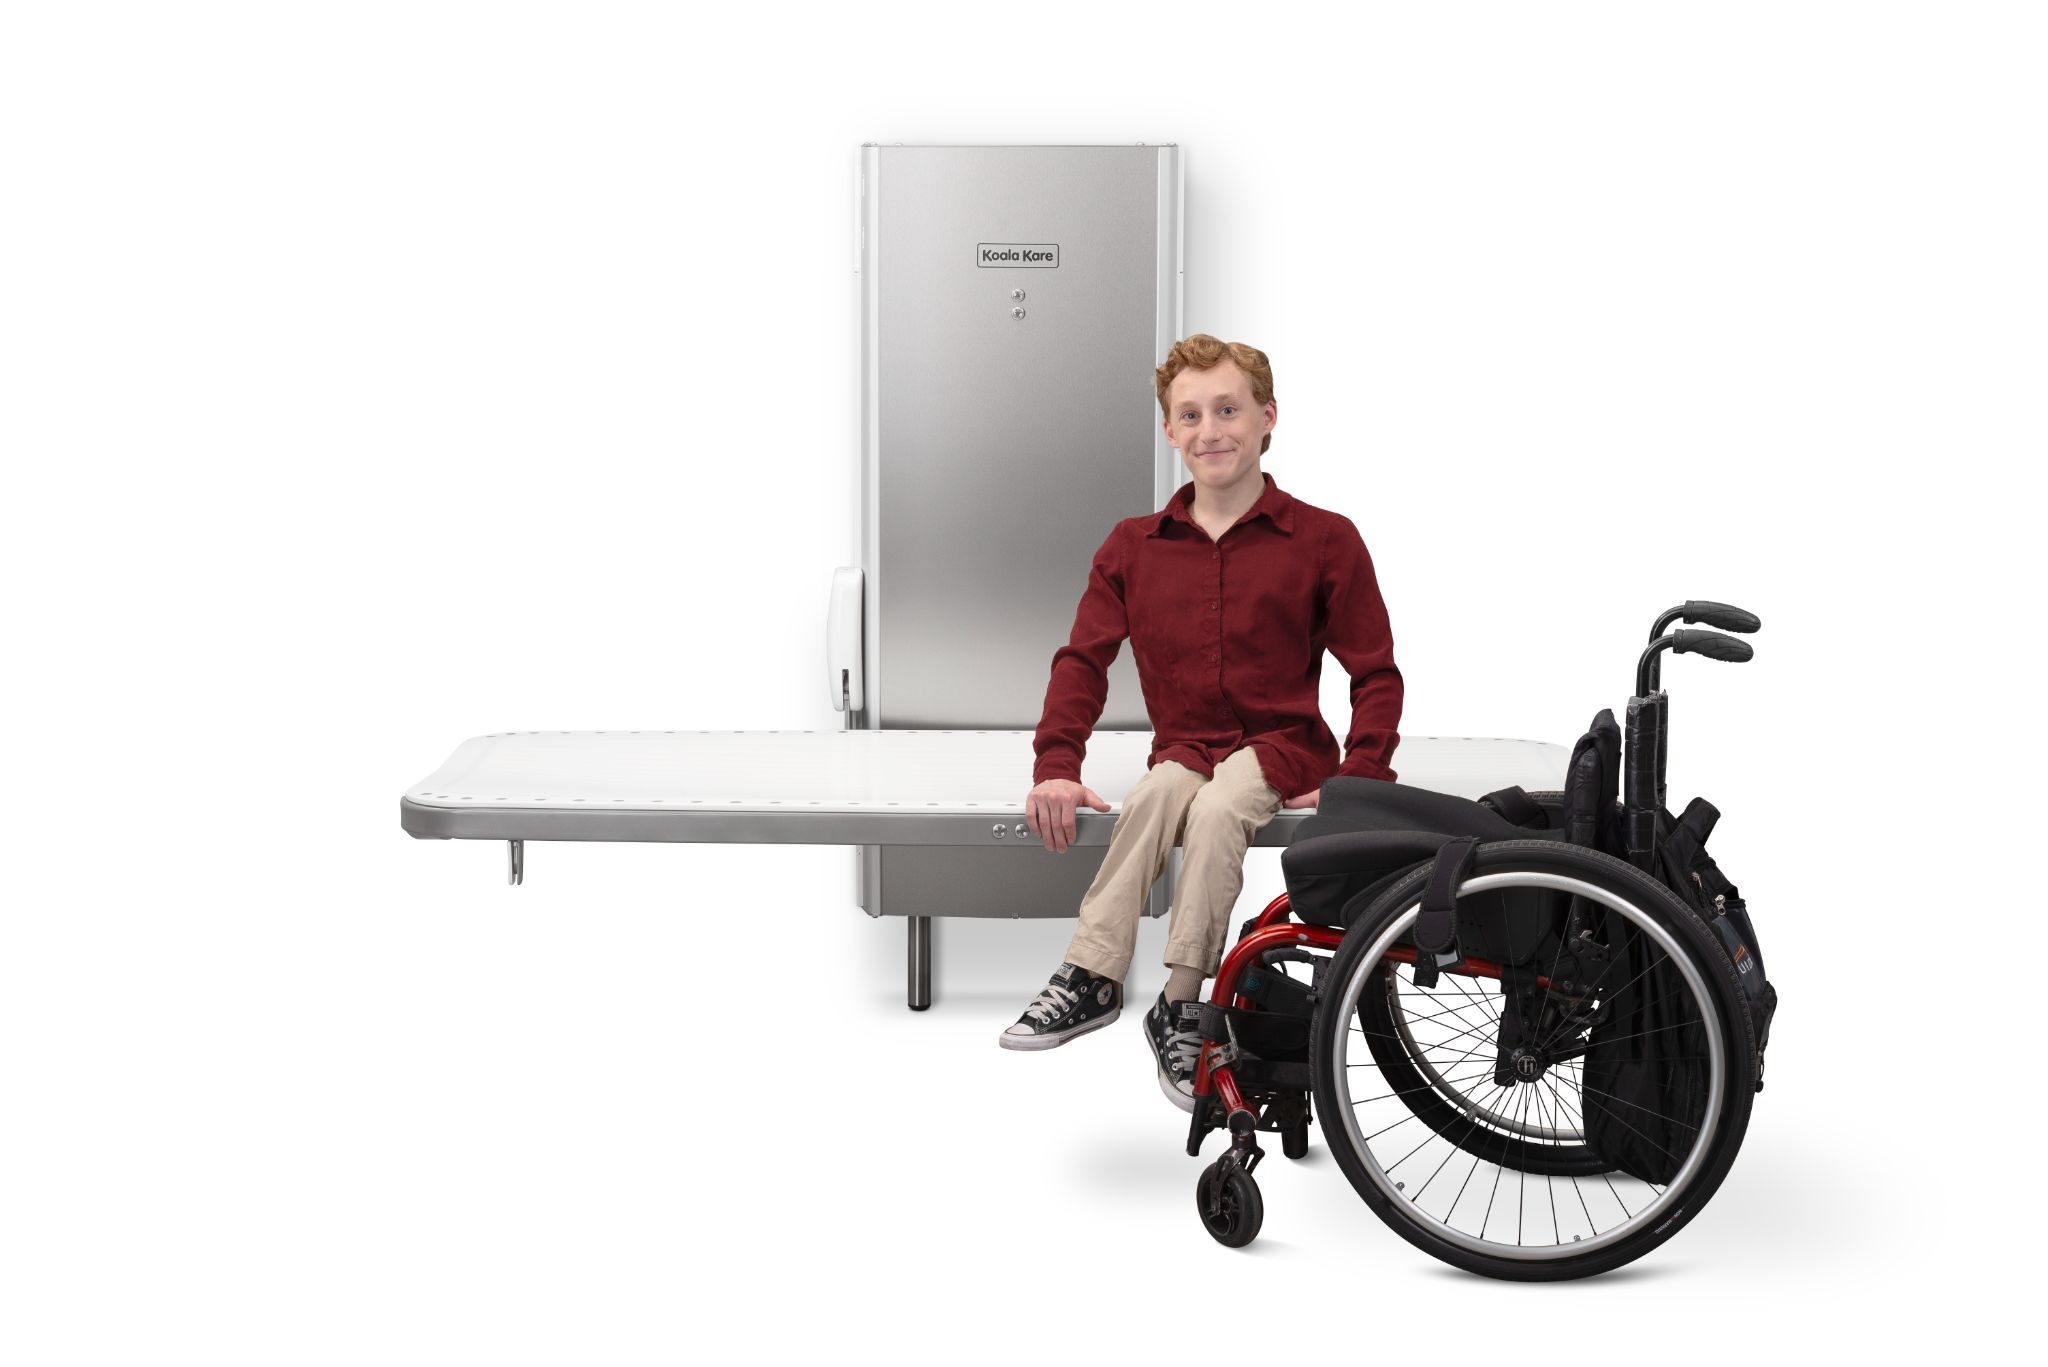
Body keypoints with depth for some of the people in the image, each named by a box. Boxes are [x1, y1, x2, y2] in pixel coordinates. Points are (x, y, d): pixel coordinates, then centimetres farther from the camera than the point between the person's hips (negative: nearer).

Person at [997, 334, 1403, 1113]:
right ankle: (1091, 979, -33)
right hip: (1182, 749, 2)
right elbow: (1082, 661, 5)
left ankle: (1180, 1009, -26)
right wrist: (1056, 769, -11)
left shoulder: (1324, 541, -1)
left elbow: (1376, 676, 0)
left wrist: (1357, 780, -14)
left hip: (1280, 747, -2)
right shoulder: (1133, 547, 8)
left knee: (1216, 808, -34)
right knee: (1161, 790, -33)